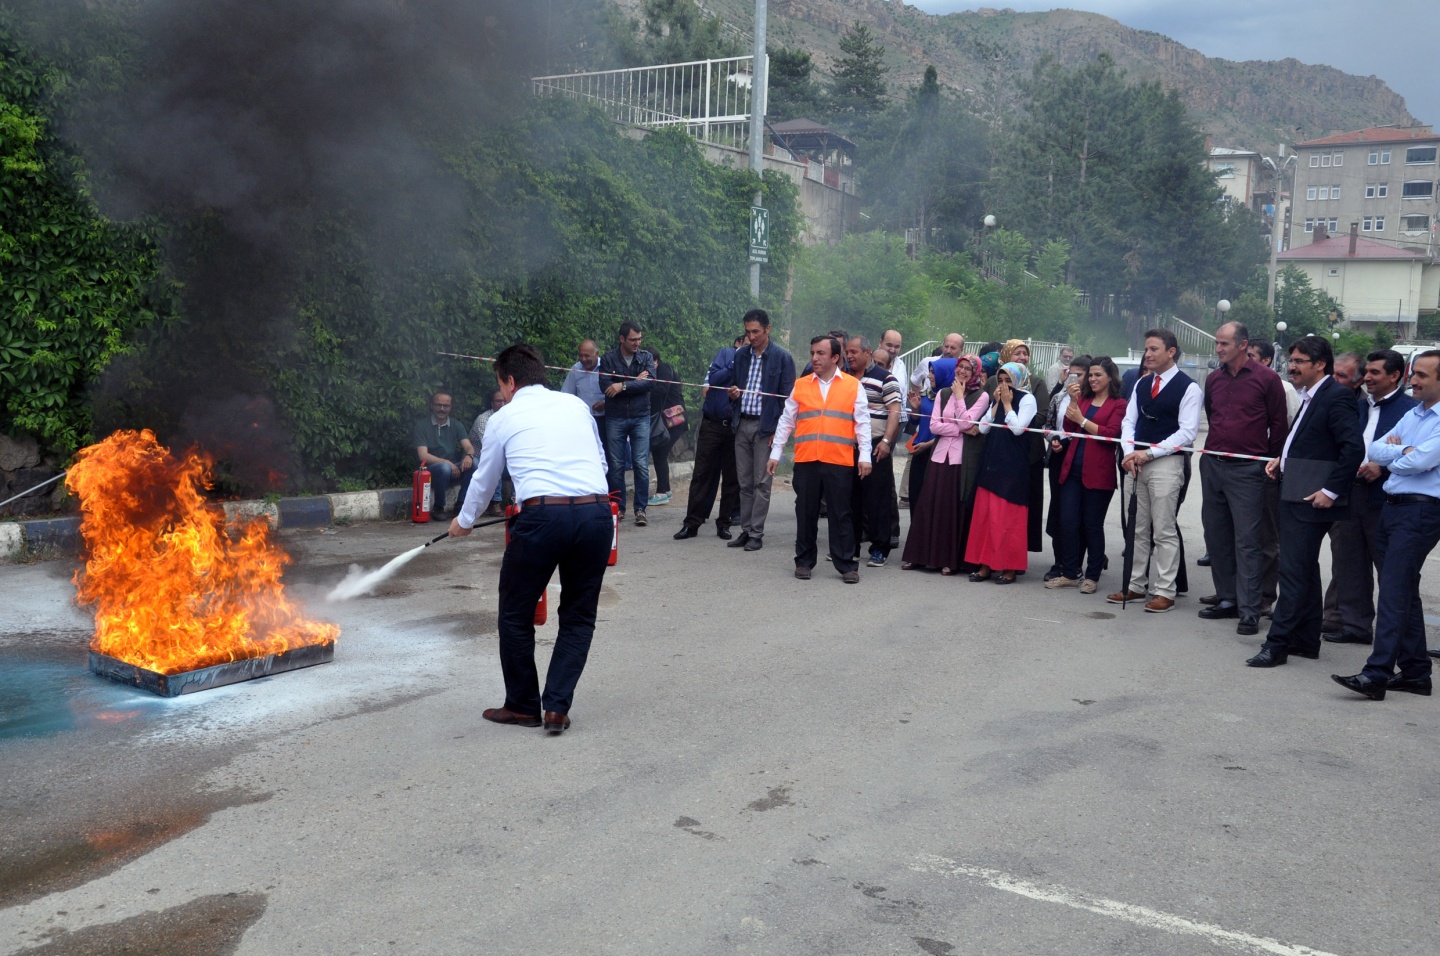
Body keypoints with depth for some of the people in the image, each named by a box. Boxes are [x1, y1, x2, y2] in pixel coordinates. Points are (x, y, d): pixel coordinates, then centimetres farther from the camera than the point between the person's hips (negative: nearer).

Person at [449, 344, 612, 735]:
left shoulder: (504, 418, 13)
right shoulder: (576, 404, 20)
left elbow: (484, 480, 26)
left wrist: (464, 521, 44)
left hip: (543, 515, -3)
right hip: (596, 512, 3)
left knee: (516, 614, 16)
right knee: (578, 616, 16)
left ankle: (522, 706, 26)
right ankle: (557, 707, 10)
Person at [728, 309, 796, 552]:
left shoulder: (782, 357, -4)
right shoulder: (741, 356, 12)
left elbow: (787, 396, -5)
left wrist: (778, 429, -12)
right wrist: (733, 394, -2)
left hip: (766, 426, -5)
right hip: (742, 424, 5)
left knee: (761, 483, -2)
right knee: (745, 483, 9)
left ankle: (756, 534, 3)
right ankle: (745, 530, 15)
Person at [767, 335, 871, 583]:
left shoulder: (853, 386, 5)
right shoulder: (800, 385, 10)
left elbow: (862, 423, 2)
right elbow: (786, 421, 12)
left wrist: (864, 456, -6)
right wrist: (775, 453, 9)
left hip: (840, 461, -2)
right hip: (805, 460, 2)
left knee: (840, 514, 2)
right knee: (805, 513, 8)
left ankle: (846, 565, 8)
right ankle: (804, 562, 19)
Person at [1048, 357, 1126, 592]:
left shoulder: (1118, 404, -2)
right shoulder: (1083, 398, 13)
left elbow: (1111, 434, -13)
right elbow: (1069, 428, 5)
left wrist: (1082, 420, -12)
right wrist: (1073, 401, -6)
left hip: (1098, 473, -4)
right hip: (1073, 468, 4)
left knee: (1092, 525, 4)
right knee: (1068, 522, 2)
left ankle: (1092, 576, 16)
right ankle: (1069, 573, 12)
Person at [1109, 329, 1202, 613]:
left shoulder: (1188, 387, -7)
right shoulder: (1141, 384, 13)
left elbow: (1187, 432, -12)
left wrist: (1149, 453, -16)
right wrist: (1129, 453, -5)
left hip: (1166, 463, -6)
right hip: (1136, 463, 6)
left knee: (1164, 531, -3)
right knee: (1138, 529, 11)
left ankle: (1165, 591, 4)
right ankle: (1136, 586, 19)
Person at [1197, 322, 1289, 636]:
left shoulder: (1266, 378, -6)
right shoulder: (1213, 379, 9)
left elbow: (1279, 424, -2)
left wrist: (1268, 461, 3)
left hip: (1247, 470, -6)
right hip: (1212, 466, 6)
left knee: (1247, 541, -5)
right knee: (1216, 536, 10)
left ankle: (1249, 611, -3)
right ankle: (1226, 599, 21)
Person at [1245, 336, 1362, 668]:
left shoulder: (1336, 397, -13)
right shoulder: (1311, 397, 17)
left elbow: (1353, 449, -20)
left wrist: (1331, 491, -20)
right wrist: (1283, 459, 9)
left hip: (1311, 500, -10)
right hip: (1295, 497, 10)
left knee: (1294, 572, -7)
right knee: (1304, 571, 15)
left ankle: (1277, 644, -4)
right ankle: (1306, 641, 24)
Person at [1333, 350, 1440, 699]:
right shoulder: (1411, 415, 18)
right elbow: (1374, 450, 11)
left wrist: (1392, 456, 0)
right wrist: (1403, 451, -7)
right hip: (1393, 508, 9)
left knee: (1394, 591, -13)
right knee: (1404, 591, 12)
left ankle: (1376, 675, -14)